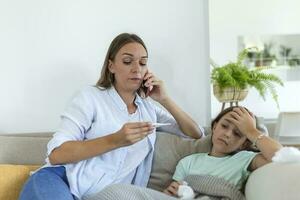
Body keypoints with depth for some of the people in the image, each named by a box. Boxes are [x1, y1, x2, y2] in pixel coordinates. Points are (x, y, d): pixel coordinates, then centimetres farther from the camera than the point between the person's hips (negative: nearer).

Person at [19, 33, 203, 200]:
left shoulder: (149, 108, 19)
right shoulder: (91, 96, 3)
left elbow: (197, 135, 15)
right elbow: (56, 154, -9)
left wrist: (165, 100, 3)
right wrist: (115, 140, -20)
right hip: (61, 180, -4)